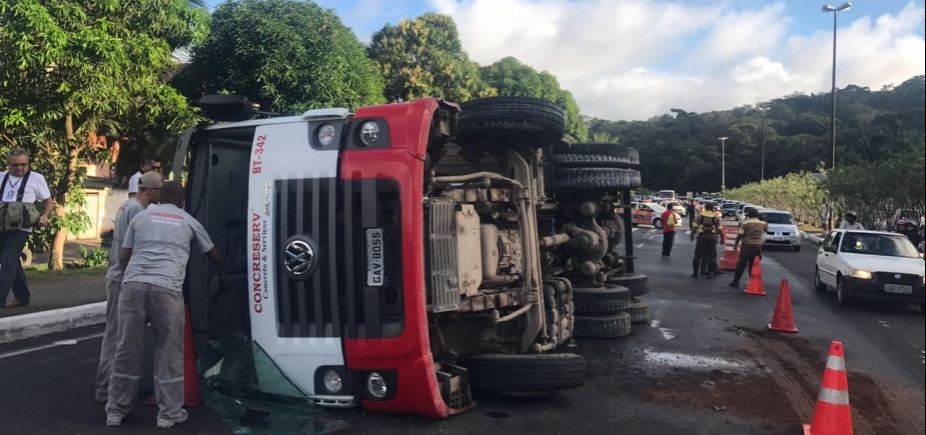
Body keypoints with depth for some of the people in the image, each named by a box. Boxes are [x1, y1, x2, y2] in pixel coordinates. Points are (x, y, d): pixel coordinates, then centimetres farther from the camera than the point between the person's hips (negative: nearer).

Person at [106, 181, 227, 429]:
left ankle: (116, 411, 24)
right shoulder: (189, 222, 19)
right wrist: (223, 274, 52)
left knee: (127, 350, 13)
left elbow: (123, 258, 19)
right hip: (166, 289, -2)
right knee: (169, 352, 8)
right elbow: (213, 254, 32)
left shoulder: (141, 216, 21)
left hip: (133, 285, 2)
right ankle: (169, 413, 15)